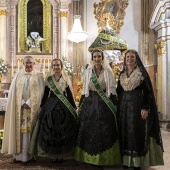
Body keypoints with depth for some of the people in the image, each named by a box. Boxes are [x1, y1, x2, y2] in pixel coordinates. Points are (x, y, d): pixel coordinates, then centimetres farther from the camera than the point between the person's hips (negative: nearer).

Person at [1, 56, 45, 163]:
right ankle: (18, 154, 6)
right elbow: (13, 92, 3)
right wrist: (23, 103, -9)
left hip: (32, 108, -1)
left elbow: (40, 92, -3)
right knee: (19, 130, 0)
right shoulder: (18, 75, 9)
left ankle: (29, 154, 6)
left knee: (30, 130, 0)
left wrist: (29, 103, -11)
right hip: (19, 107, 1)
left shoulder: (38, 76, 6)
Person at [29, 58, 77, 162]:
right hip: (51, 106, 1)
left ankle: (61, 155, 12)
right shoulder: (49, 79, 7)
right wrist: (42, 106, 6)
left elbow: (70, 94, 5)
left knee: (63, 131, 0)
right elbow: (45, 94, 8)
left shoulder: (66, 79, 5)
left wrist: (74, 107, 2)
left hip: (64, 107, -1)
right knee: (50, 130, 0)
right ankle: (53, 155, 12)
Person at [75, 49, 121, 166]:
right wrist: (81, 105, 8)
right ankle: (89, 157, 17)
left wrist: (114, 106, -5)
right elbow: (84, 90, 10)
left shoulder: (108, 72, 1)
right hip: (89, 103, 2)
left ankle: (103, 158, 14)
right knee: (89, 130, 4)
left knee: (104, 131, 0)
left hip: (104, 103, -2)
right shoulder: (87, 72, 8)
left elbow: (112, 90, 0)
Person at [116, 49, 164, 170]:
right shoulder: (122, 74, 12)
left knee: (136, 132, -3)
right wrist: (118, 106, 9)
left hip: (137, 105, -5)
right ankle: (126, 160, 15)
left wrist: (145, 108, -15)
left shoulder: (142, 73, -2)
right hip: (124, 106, 5)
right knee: (124, 132, 5)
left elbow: (147, 91, -7)